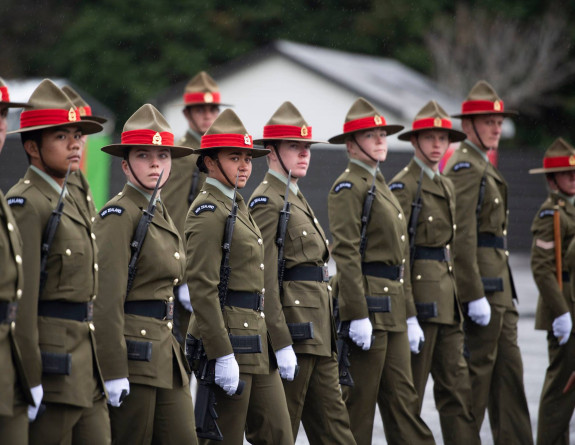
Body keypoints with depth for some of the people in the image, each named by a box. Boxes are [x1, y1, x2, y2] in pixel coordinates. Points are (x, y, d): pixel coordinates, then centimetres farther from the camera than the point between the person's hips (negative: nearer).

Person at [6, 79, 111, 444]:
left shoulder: (68, 201, 17)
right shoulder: (26, 204, -12)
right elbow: (21, 296, -17)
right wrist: (29, 379, -20)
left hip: (83, 359, 9)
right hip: (52, 366, -9)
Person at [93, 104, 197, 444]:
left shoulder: (161, 215, 16)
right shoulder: (119, 215, -11)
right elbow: (107, 297, -16)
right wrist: (113, 371, -21)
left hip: (164, 351, 8)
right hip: (133, 349, -8)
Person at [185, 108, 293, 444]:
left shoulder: (237, 205, 17)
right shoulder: (208, 211, -12)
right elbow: (202, 287, -19)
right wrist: (223, 356, -23)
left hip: (257, 338, 9)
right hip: (229, 338, -9)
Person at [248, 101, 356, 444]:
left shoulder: (296, 199, 19)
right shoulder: (268, 202, -11)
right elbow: (264, 279, -18)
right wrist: (281, 344, -22)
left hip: (318, 333, 10)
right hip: (292, 328, -10)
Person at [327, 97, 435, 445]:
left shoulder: (381, 186, 20)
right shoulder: (349, 187, -9)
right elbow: (345, 253, -17)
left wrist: (410, 315, 21)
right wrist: (357, 316, -22)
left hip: (392, 311, 9)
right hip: (368, 304, -9)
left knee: (403, 398, 7)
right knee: (359, 402, -3)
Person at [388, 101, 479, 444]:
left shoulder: (446, 186, 17)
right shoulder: (403, 187, -8)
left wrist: (459, 299, 18)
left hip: (446, 300, 8)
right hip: (420, 296, -8)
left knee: (457, 387, 4)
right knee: (410, 391, -1)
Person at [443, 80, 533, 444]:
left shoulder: (483, 167, 20)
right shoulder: (466, 168, -13)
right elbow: (462, 236, -20)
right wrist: (475, 296, -23)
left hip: (498, 289, 10)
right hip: (482, 284, -10)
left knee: (509, 370, 9)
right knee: (477, 371, -5)